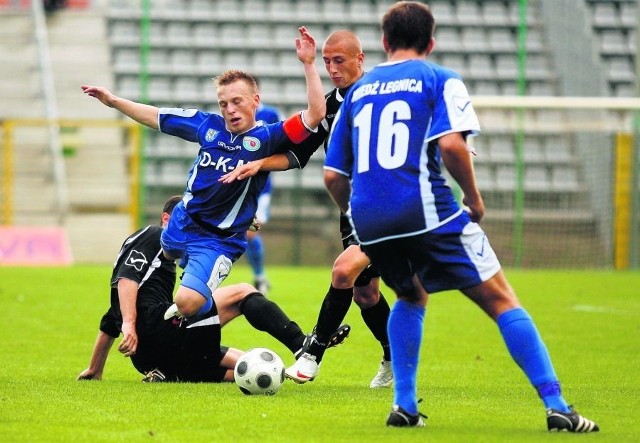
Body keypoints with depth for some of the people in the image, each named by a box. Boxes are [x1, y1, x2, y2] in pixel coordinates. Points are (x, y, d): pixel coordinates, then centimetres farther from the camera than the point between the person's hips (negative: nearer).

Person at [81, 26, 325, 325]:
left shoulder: (266, 139, -16)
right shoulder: (209, 126, -4)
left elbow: (315, 114, -29)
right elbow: (156, 117, 9)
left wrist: (308, 64, -34)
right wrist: (112, 101, 7)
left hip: (219, 241, -6)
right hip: (182, 223, 6)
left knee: (188, 303, -24)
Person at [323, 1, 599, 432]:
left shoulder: (358, 91, 19)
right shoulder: (440, 80, 5)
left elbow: (333, 176, 16)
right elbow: (451, 143, -13)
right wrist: (475, 198, 1)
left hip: (368, 220, 5)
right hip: (425, 210, -5)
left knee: (411, 297, 31)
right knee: (502, 301, 1)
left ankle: (404, 404, 17)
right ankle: (556, 406, -9)